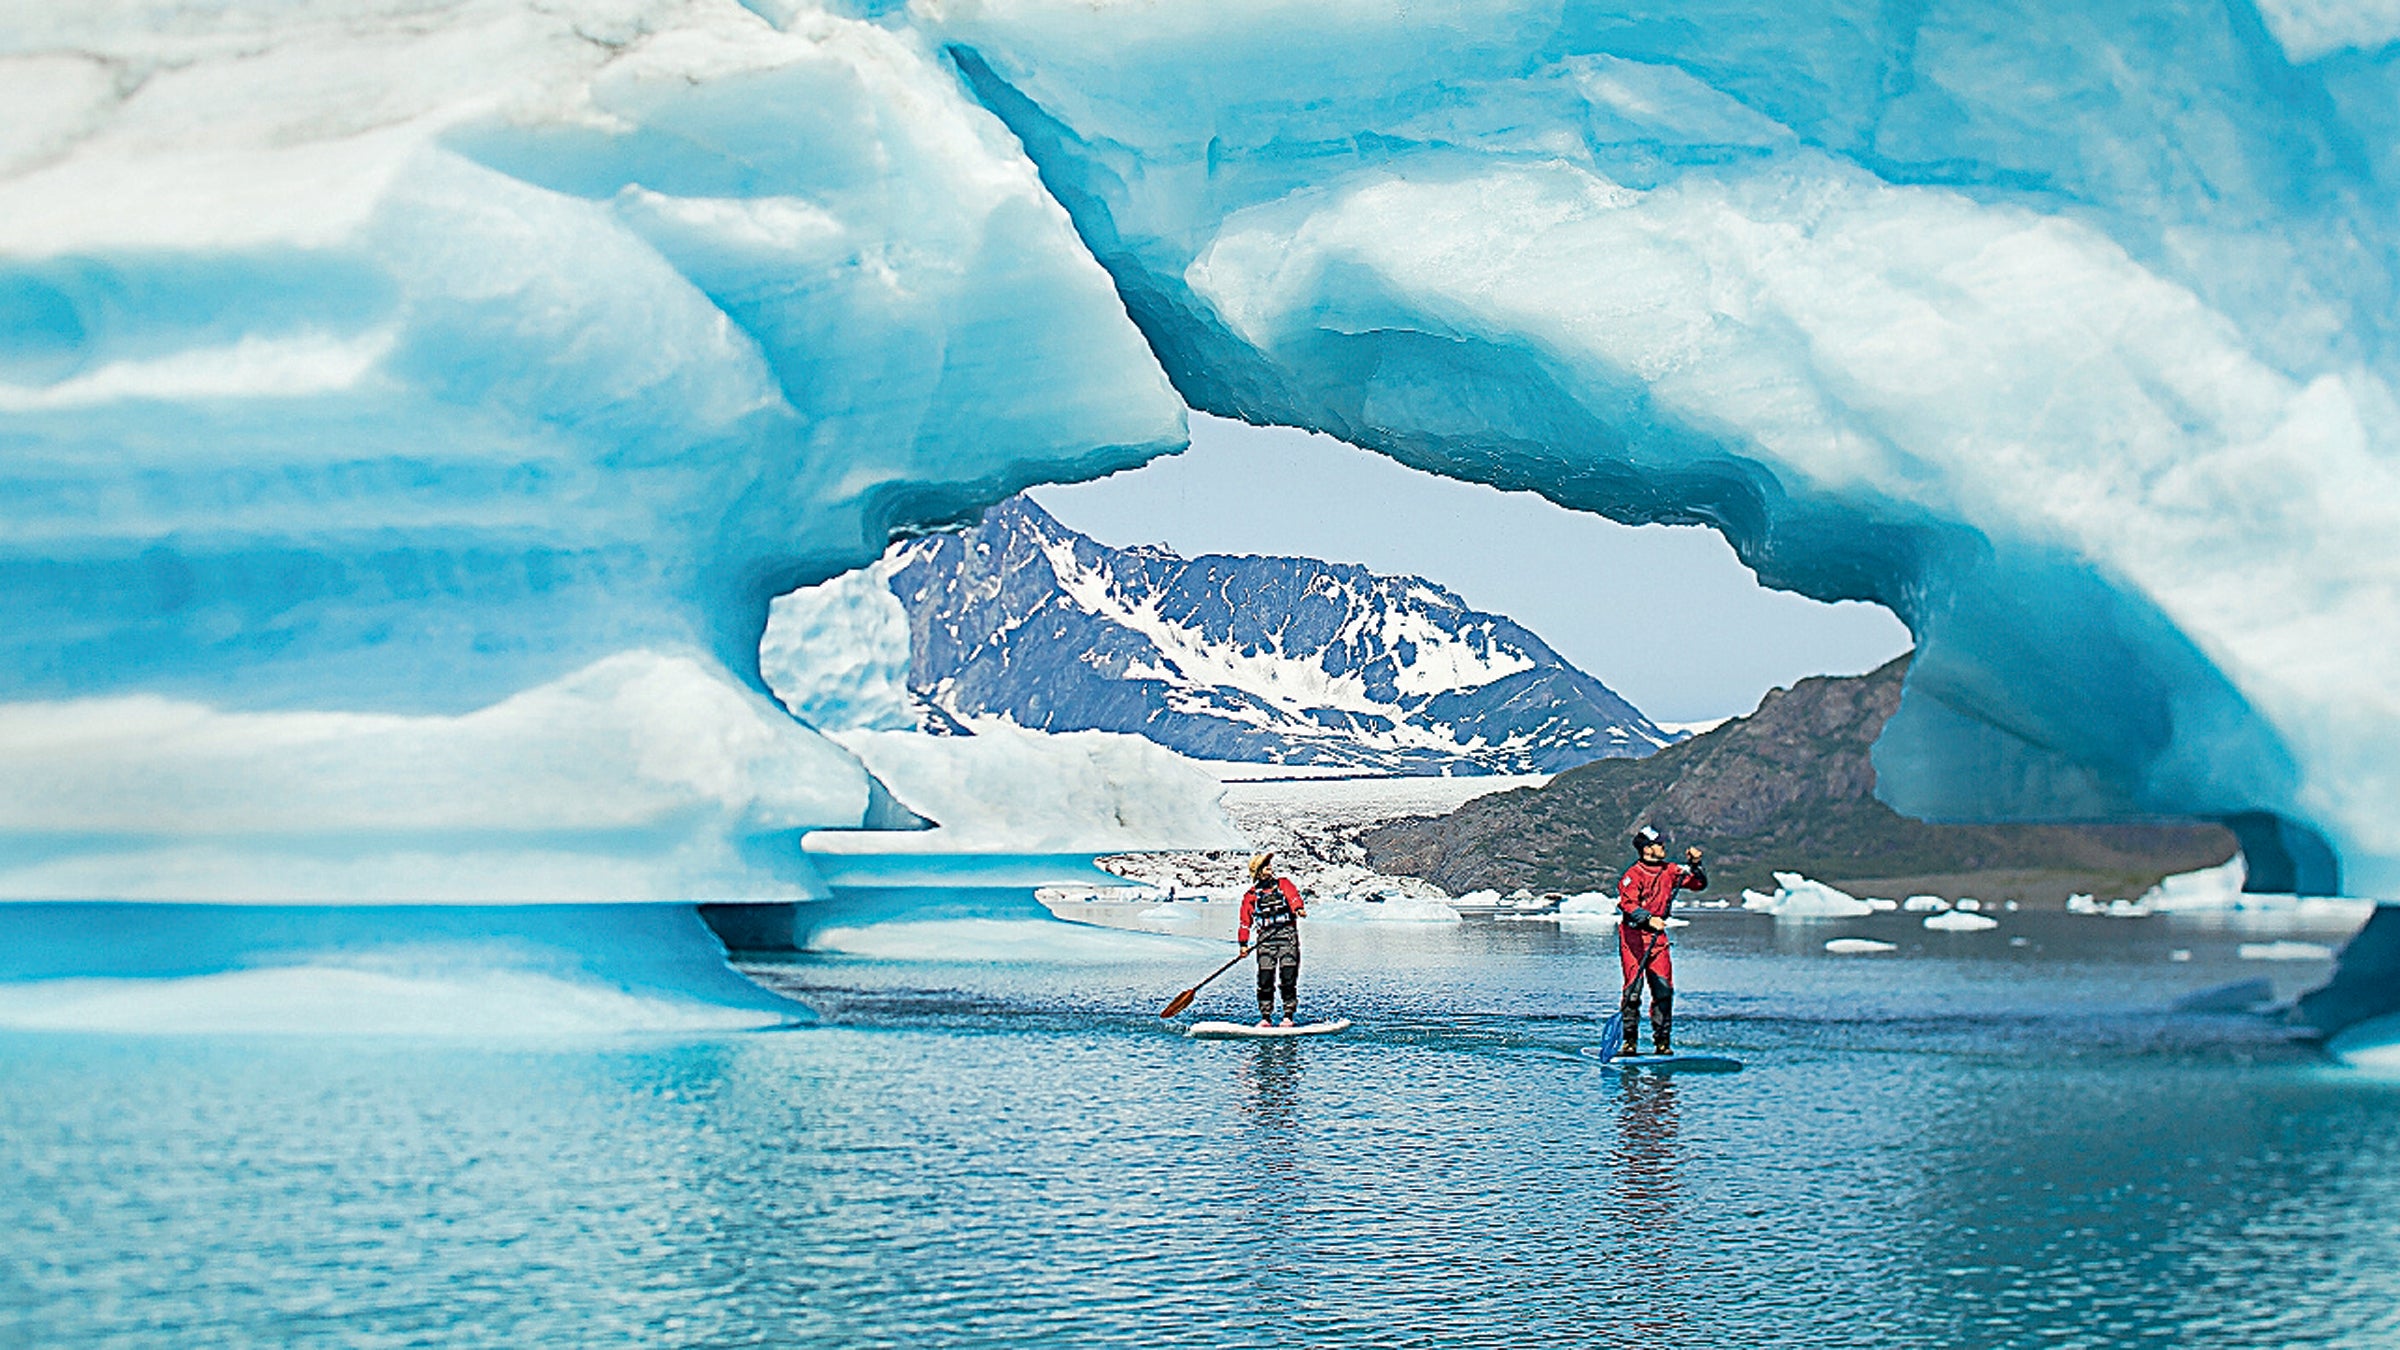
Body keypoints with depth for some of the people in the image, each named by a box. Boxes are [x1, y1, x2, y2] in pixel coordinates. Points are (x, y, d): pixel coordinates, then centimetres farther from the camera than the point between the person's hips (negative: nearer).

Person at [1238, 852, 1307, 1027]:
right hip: (1265, 937, 1)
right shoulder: (1250, 896, 15)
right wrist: (1244, 944, 3)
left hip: (1287, 933, -1)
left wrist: (1299, 909, -26)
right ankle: (1265, 1017, 2)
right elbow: (1245, 921, 12)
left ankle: (1288, 1015, -2)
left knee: (1288, 977, -8)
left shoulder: (1283, 884, 15)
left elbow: (1293, 897, -4)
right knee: (1265, 979, -6)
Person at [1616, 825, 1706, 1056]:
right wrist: (1648, 919, -37)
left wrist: (1694, 866, -1)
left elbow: (1699, 884, 16)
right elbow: (1628, 904, -23)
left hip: (1658, 936, 6)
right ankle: (1629, 1041, -2)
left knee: (1664, 989, -1)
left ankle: (1662, 1042, 5)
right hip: (1633, 934, -5)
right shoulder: (1633, 875, -11)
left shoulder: (1670, 871, 8)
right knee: (1633, 988, -9)